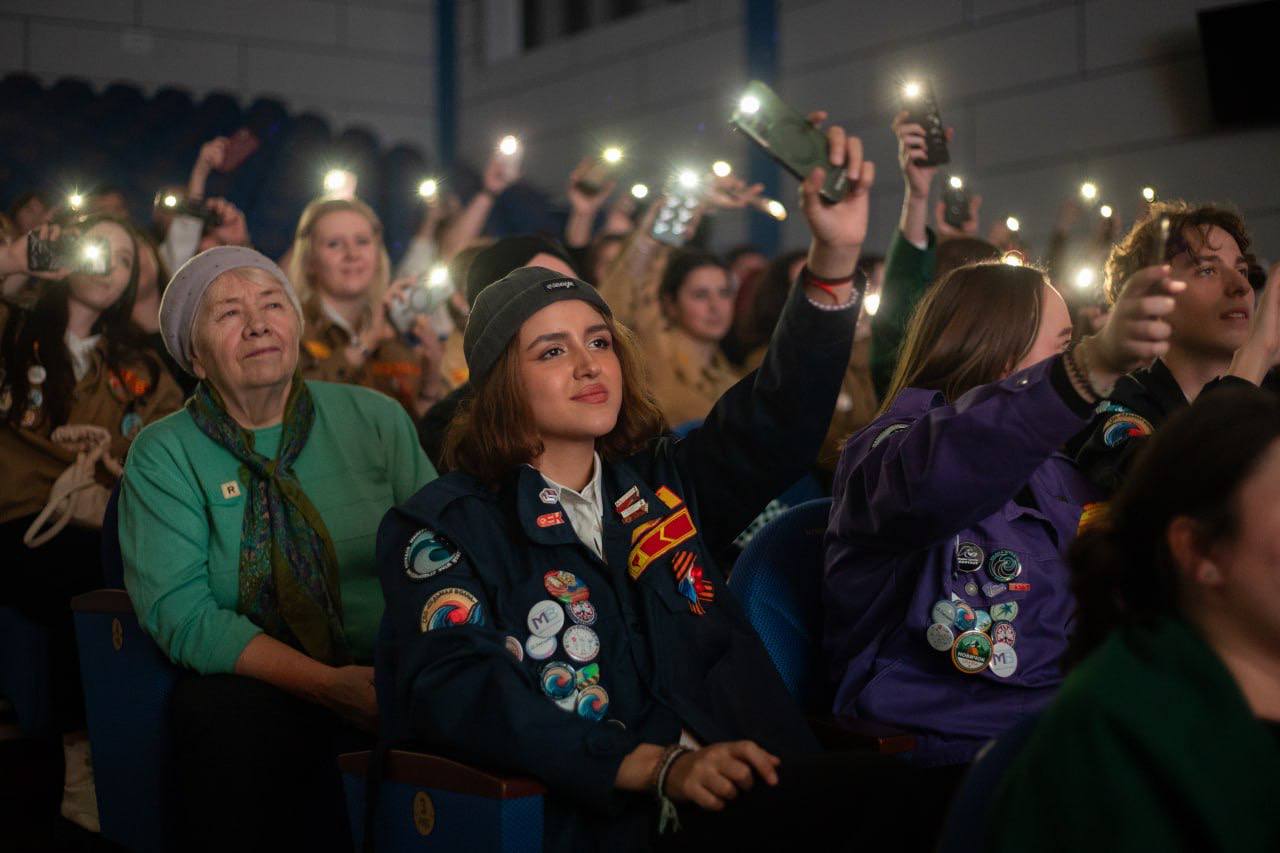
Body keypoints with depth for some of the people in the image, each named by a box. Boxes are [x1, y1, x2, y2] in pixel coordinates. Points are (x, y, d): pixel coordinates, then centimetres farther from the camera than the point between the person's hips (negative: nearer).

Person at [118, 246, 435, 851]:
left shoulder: (376, 420, 8)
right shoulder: (163, 455, 3)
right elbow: (177, 610, -9)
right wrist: (329, 685, -21)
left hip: (391, 679, 3)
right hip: (252, 684, -2)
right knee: (229, 717, -35)